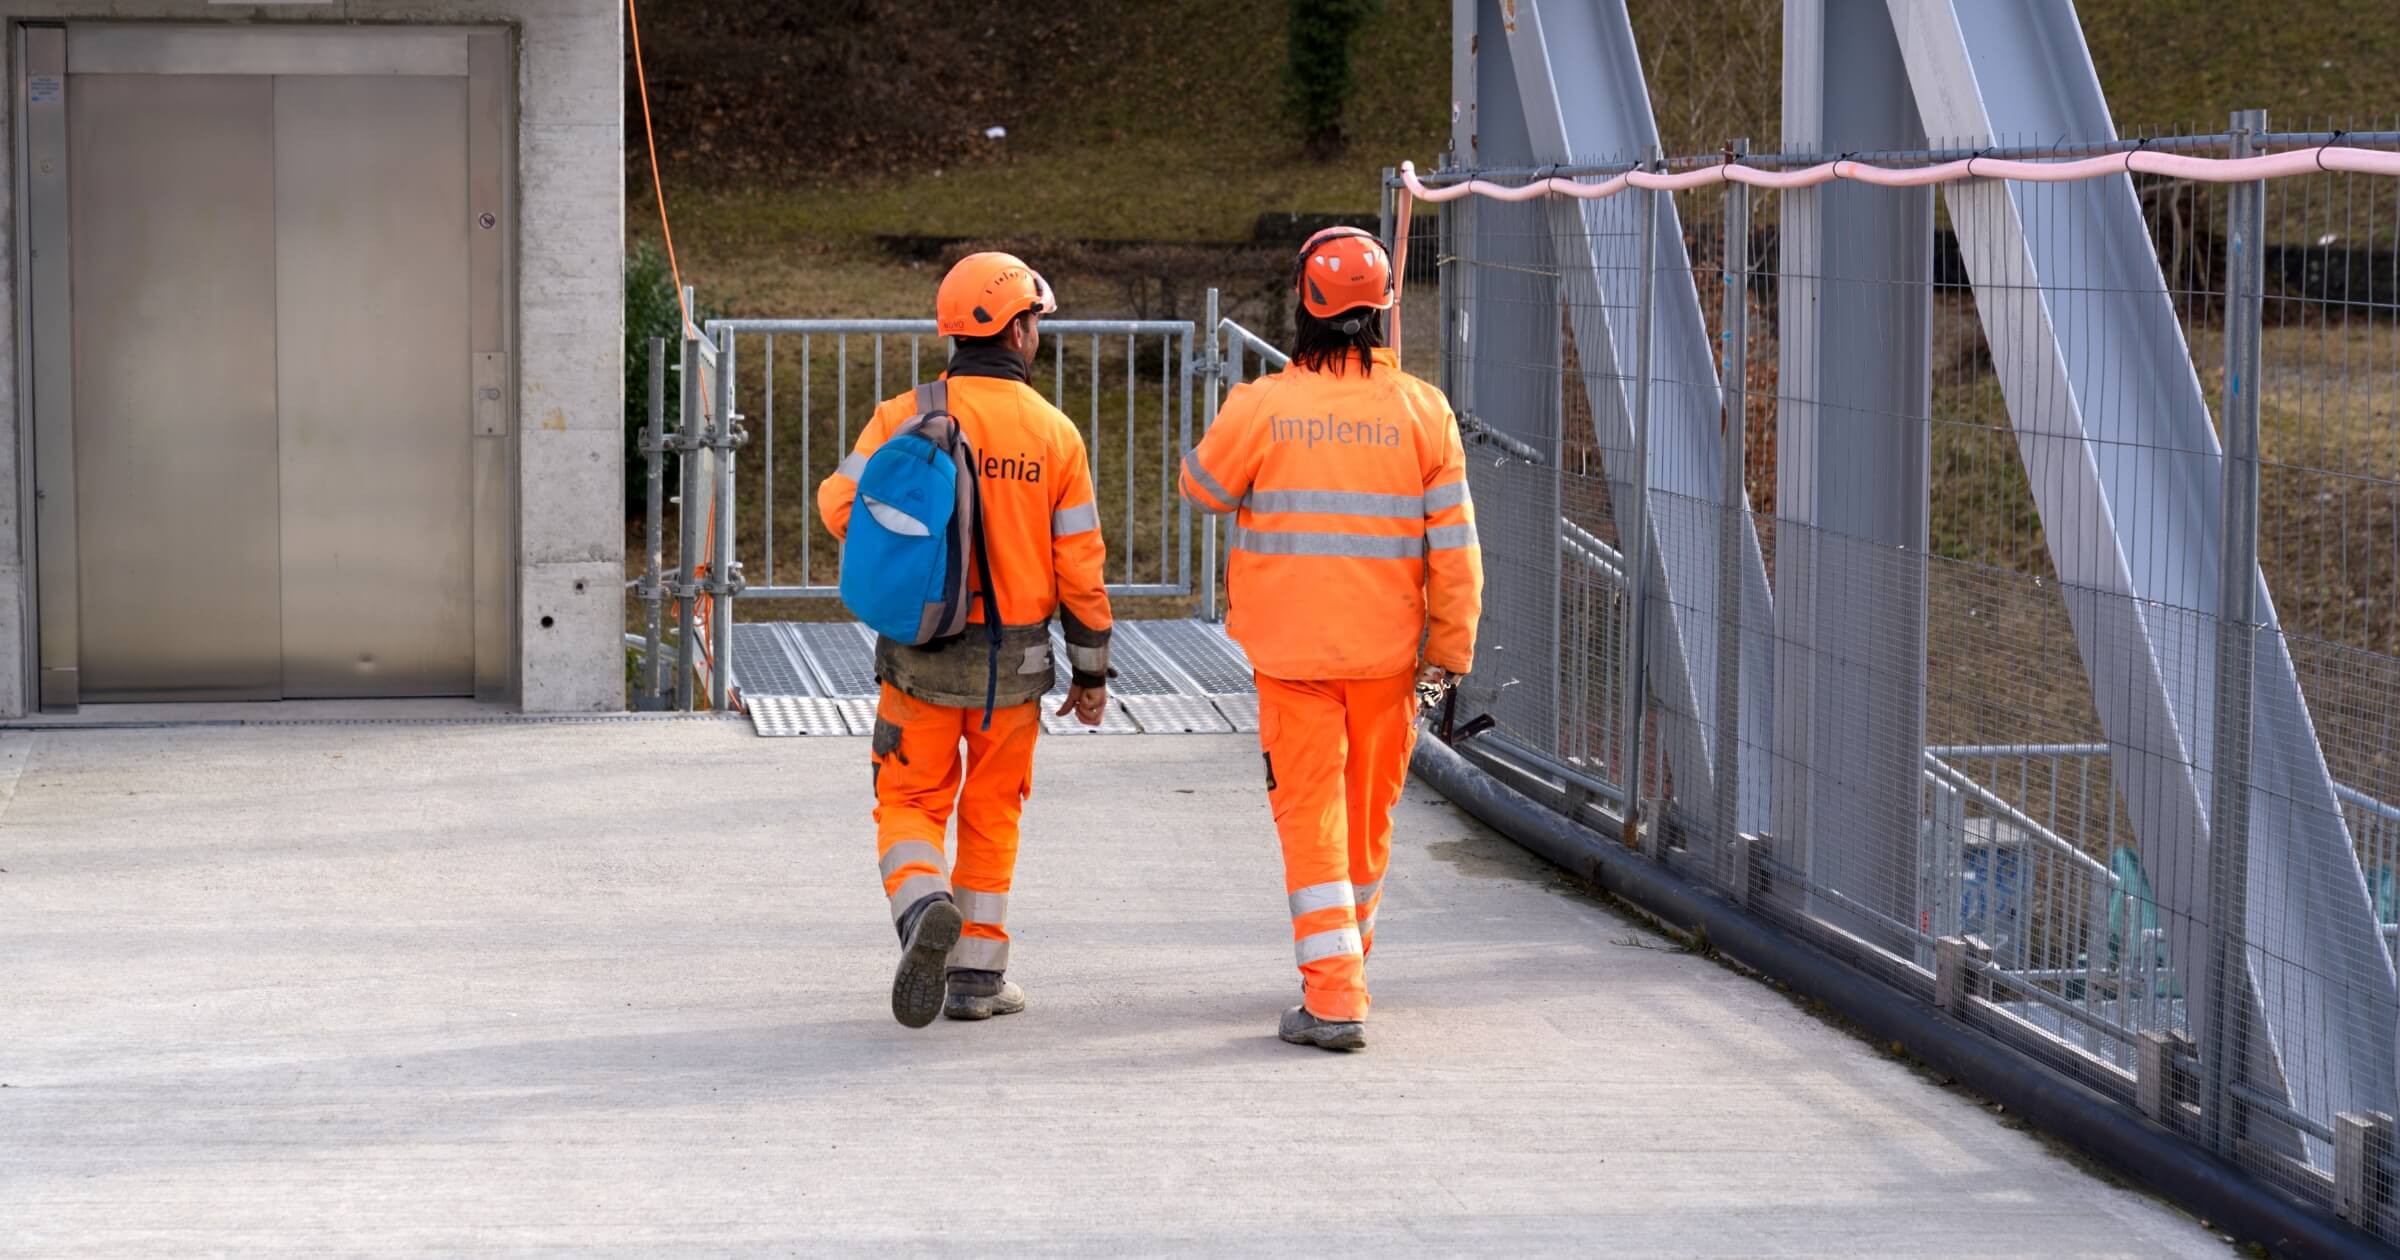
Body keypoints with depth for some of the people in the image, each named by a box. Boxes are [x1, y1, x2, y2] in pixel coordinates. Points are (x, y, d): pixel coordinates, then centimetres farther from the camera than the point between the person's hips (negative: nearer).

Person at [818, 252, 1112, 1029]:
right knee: (991, 814, 15)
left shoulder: (905, 417, -7)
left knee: (910, 804, 8)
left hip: (922, 656, -1)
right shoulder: (1055, 435, -3)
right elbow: (1080, 565, -2)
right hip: (1015, 659, 1)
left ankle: (925, 909, -21)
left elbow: (843, 507, -13)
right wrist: (1090, 672, 7)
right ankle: (976, 975, 18)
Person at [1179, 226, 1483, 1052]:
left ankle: (1333, 998, -10)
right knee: (1370, 813, 18)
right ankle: (1348, 955, 36)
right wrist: (1451, 647, 4)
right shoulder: (1422, 411, -5)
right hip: (1386, 648, 2)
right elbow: (1455, 545, -4)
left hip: (1292, 650, -2)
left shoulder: (1260, 408, -11)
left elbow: (1202, 486, 8)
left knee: (1311, 815, 0)